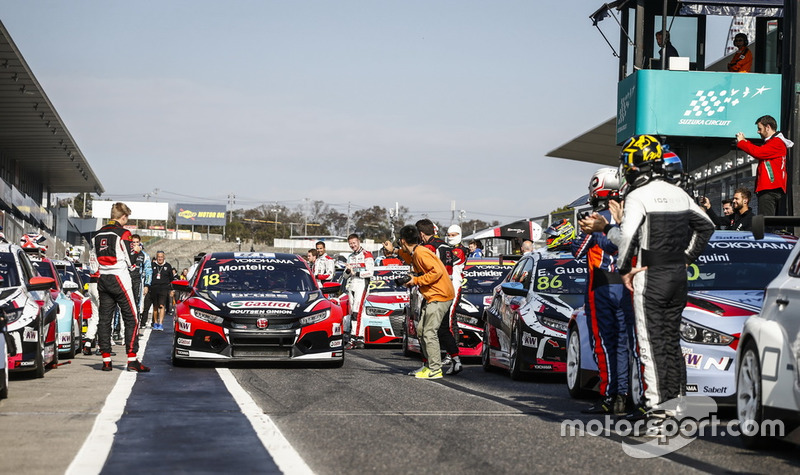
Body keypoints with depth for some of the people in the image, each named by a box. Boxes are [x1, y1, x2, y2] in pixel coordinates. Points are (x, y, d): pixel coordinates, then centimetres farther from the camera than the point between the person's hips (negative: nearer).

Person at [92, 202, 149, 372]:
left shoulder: (99, 234, 12)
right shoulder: (123, 233, -9)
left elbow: (98, 256, 15)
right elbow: (128, 259, -7)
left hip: (103, 279, 7)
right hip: (119, 279, -7)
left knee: (104, 319, 6)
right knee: (131, 319, -3)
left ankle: (106, 360, 5)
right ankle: (132, 360, -9)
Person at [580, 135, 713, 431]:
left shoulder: (638, 196, -12)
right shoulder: (679, 194, 12)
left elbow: (627, 237, -23)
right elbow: (706, 226, 22)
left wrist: (624, 270, -10)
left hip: (650, 276, -7)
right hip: (678, 274, 7)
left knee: (651, 344, -6)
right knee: (671, 340, 14)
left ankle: (657, 410, -10)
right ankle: (677, 404, 17)